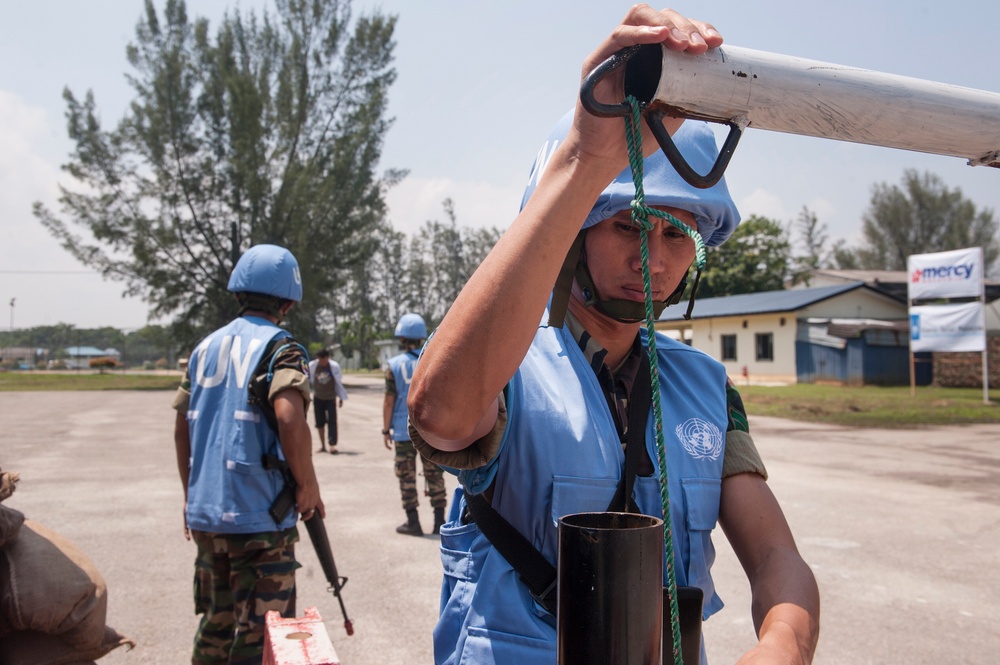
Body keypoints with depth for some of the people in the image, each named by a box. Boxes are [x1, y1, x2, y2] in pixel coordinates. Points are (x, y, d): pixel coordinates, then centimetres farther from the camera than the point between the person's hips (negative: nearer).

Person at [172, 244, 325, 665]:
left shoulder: (205, 348, 10)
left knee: (215, 623, 21)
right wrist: (309, 487, -13)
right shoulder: (280, 350, -11)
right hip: (259, 518, -6)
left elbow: (182, 427, 13)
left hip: (204, 514, 7)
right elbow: (289, 420, -27)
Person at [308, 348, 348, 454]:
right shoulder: (312, 366, -8)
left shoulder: (334, 366, -9)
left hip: (331, 398, -2)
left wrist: (341, 397, 3)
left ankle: (332, 445, -12)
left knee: (332, 421, -10)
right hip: (318, 398, 2)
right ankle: (322, 446, 16)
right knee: (320, 422, 6)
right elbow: (308, 381, 6)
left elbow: (338, 382, 1)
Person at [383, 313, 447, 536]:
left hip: (404, 431, -2)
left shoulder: (395, 365, -7)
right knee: (434, 475, 10)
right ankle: (439, 522, 13)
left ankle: (413, 522, 11)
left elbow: (389, 401, -7)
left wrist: (386, 429, 2)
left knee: (407, 477, 8)